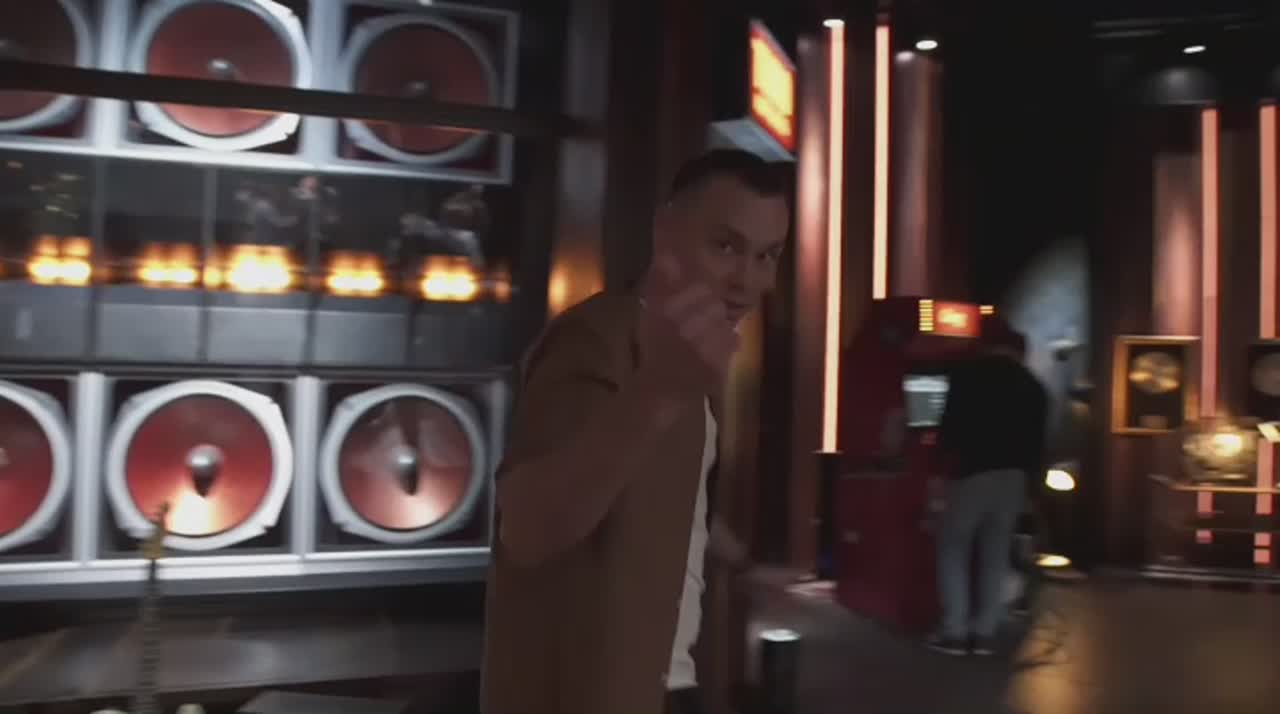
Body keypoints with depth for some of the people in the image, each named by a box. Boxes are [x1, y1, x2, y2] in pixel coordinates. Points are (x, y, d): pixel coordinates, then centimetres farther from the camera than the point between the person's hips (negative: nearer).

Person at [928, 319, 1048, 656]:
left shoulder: (968, 374, -1)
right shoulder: (1034, 386, 13)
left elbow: (950, 424, -5)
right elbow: (1037, 442, 10)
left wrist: (951, 454, 14)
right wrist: (1028, 477, 17)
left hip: (974, 472, -4)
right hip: (1014, 476, 4)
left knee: (953, 547, 6)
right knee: (996, 553, 11)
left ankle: (954, 631, 3)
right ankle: (984, 632, 12)